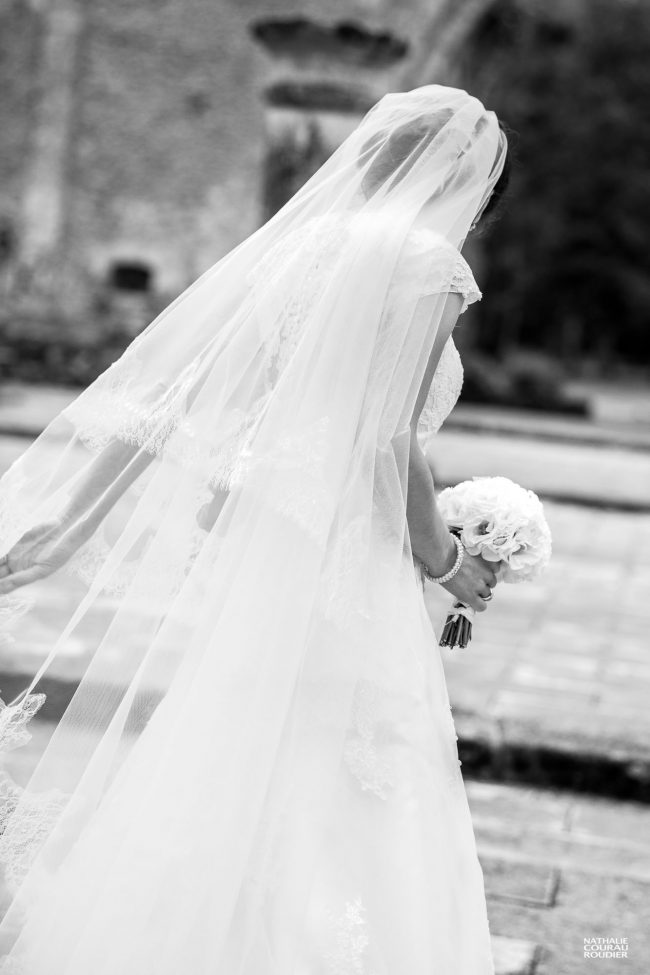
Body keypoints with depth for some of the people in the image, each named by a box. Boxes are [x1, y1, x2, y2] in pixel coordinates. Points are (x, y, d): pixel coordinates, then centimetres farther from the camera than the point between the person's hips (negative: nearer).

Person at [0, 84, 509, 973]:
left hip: (232, 558, 8)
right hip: (327, 580, -7)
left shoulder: (298, 242, 14)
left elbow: (151, 403, 9)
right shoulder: (422, 261, -7)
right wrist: (445, 563, 4)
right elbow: (388, 447, -14)